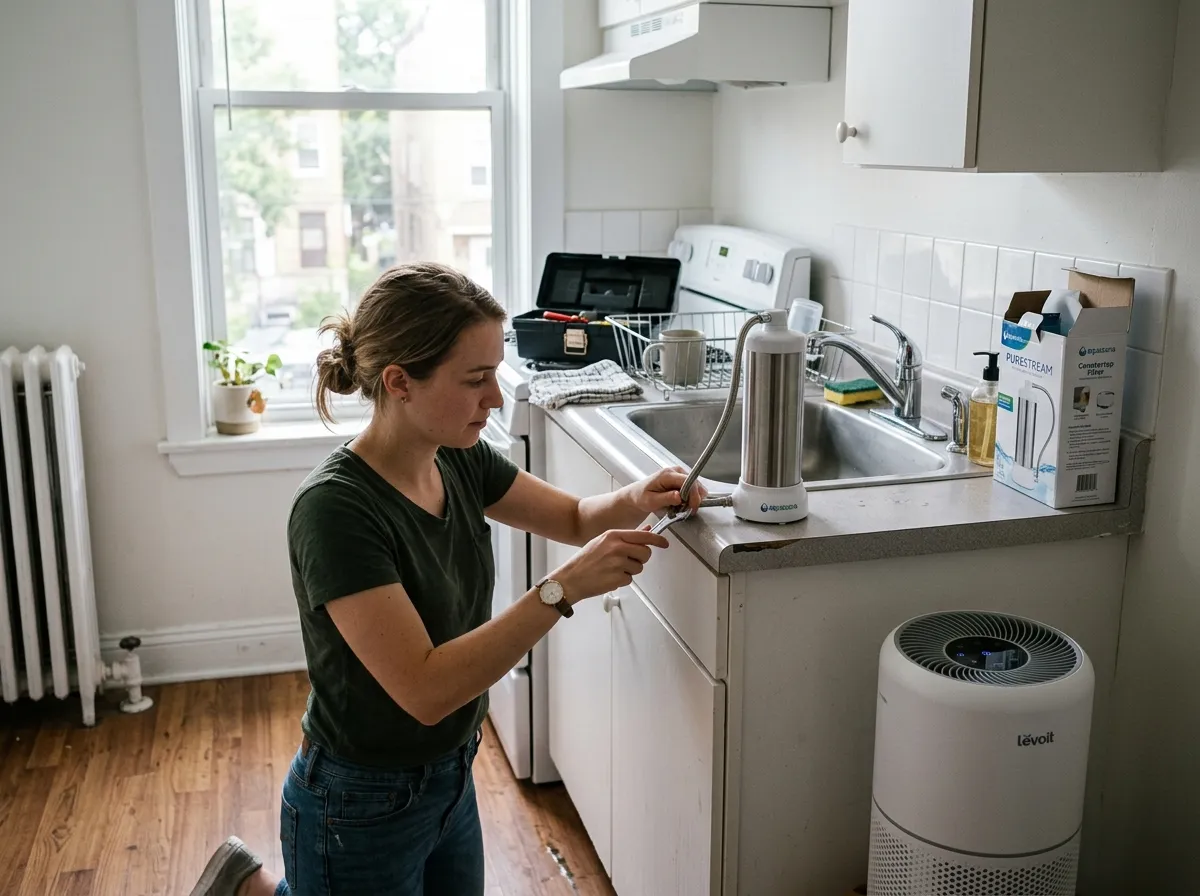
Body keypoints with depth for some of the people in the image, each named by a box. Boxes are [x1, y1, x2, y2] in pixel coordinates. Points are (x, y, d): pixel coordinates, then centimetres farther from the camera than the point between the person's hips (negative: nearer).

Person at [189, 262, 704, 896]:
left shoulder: (460, 459, -7)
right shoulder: (335, 508, -29)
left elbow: (575, 518, 7)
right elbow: (424, 689, -32)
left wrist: (636, 500, -14)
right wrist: (563, 589, -36)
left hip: (450, 782, 7)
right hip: (360, 811, -7)